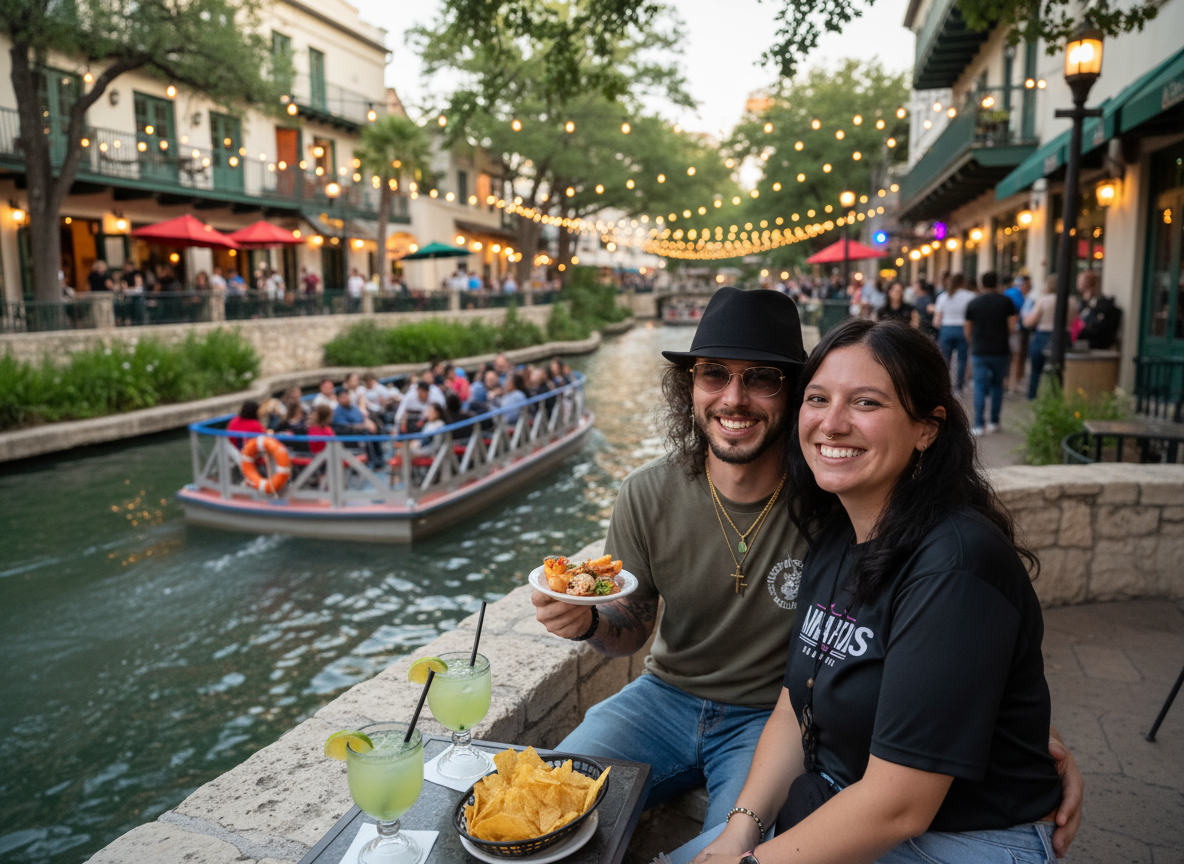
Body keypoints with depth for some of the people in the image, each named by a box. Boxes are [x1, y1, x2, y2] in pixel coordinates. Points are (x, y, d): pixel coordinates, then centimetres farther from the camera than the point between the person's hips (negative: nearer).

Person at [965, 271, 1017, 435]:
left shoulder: (972, 303, 3)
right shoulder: (1006, 301, 0)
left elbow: (968, 331, 7)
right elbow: (1012, 326, -2)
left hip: (979, 352, 0)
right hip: (1001, 351, 0)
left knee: (980, 388, -1)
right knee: (997, 386, 13)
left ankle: (978, 425, -6)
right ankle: (994, 423, 16)